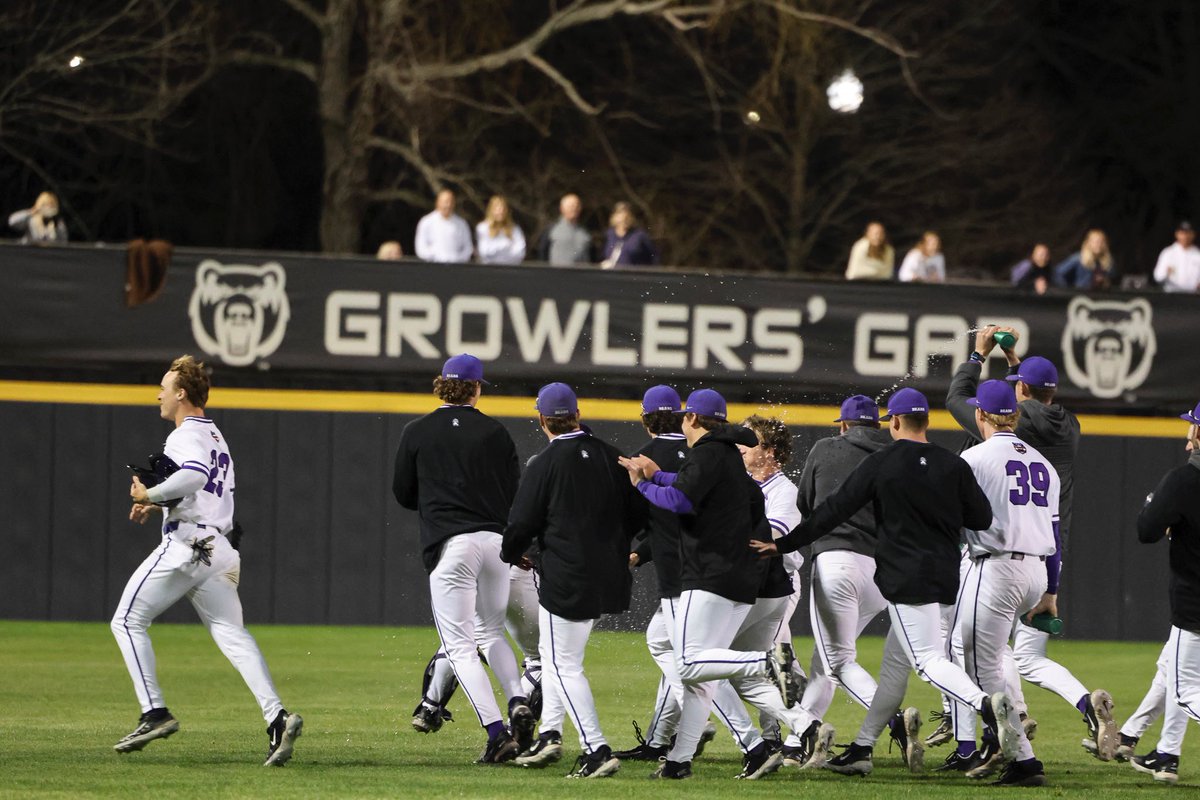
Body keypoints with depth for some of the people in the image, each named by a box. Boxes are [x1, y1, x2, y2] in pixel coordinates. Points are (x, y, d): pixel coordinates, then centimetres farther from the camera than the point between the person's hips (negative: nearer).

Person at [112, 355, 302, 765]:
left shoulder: (186, 436, -8)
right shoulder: (215, 436, 23)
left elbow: (194, 475, -29)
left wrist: (150, 494, -17)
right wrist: (158, 503, 25)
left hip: (186, 544, -9)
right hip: (221, 548, 9)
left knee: (128, 621, 3)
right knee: (232, 634, -1)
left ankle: (155, 712, -4)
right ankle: (276, 717, -20)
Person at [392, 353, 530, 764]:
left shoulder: (417, 432, 3)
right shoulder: (495, 432, 6)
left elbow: (403, 494, 11)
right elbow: (515, 496, 8)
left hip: (450, 545, -3)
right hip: (497, 541, 3)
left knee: (460, 645, -1)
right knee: (491, 633, 22)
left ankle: (497, 732, -14)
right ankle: (518, 703, -2)